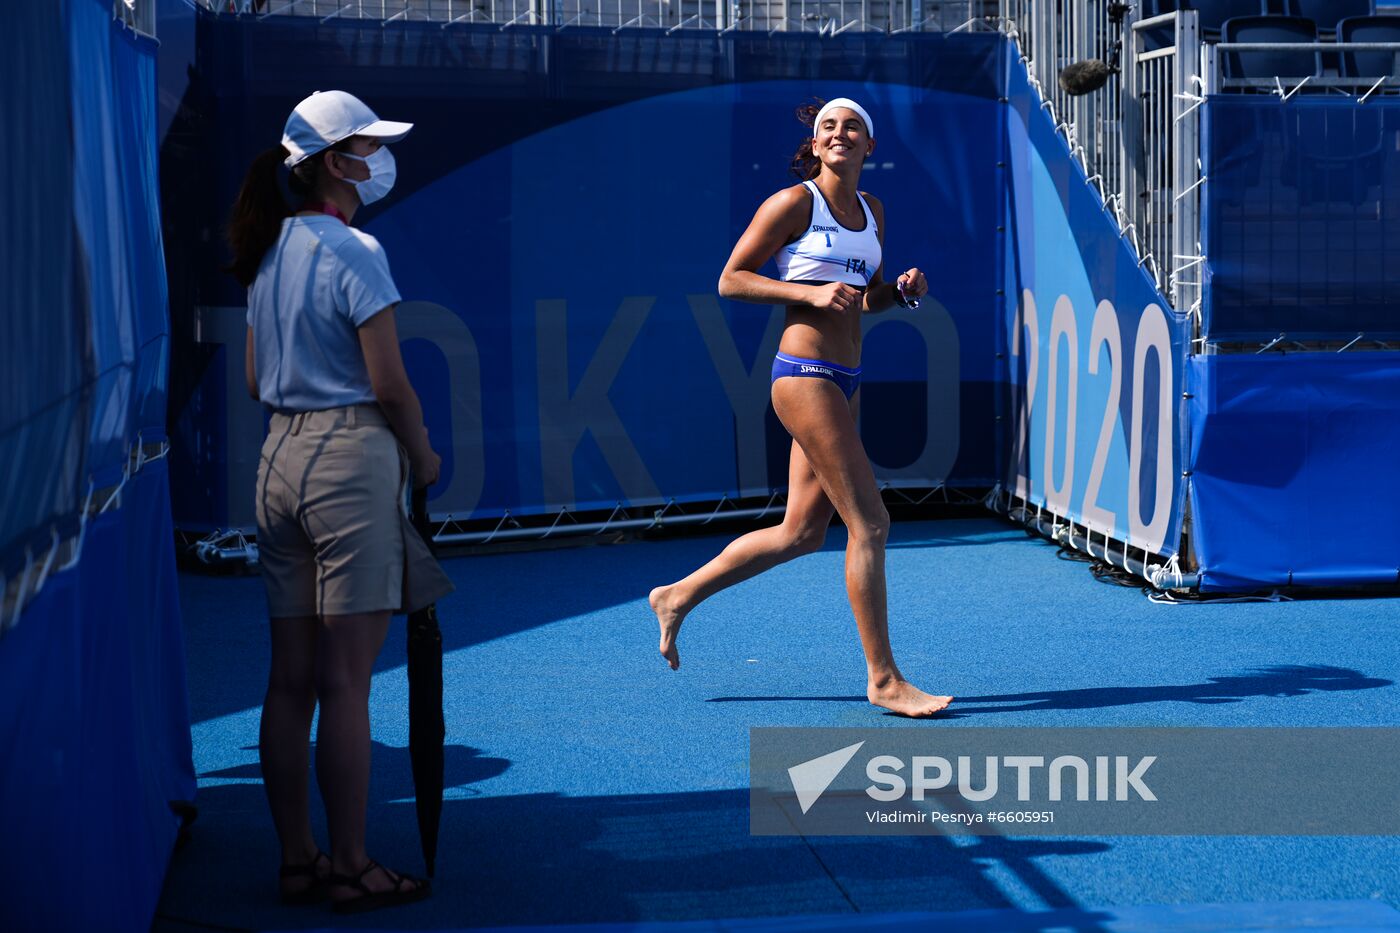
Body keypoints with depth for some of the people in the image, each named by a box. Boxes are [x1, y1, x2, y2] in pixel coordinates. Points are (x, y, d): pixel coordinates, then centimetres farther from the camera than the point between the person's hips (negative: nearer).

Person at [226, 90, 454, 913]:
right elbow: (390, 384, -13)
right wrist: (423, 456, 1)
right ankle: (352, 868, 3)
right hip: (351, 456, -8)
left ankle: (297, 861, 17)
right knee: (345, 683, -3)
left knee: (291, 680, 10)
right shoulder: (353, 252, -11)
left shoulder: (270, 253, 13)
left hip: (280, 458, 8)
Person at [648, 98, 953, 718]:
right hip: (805, 373, -9)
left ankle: (679, 597, 25)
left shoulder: (871, 211, 15)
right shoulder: (793, 203, -6)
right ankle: (883, 679, -2)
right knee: (869, 524, -10)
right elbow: (730, 281, -6)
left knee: (803, 532, 12)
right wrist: (811, 292, -17)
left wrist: (903, 291, 3)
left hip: (843, 382, 9)